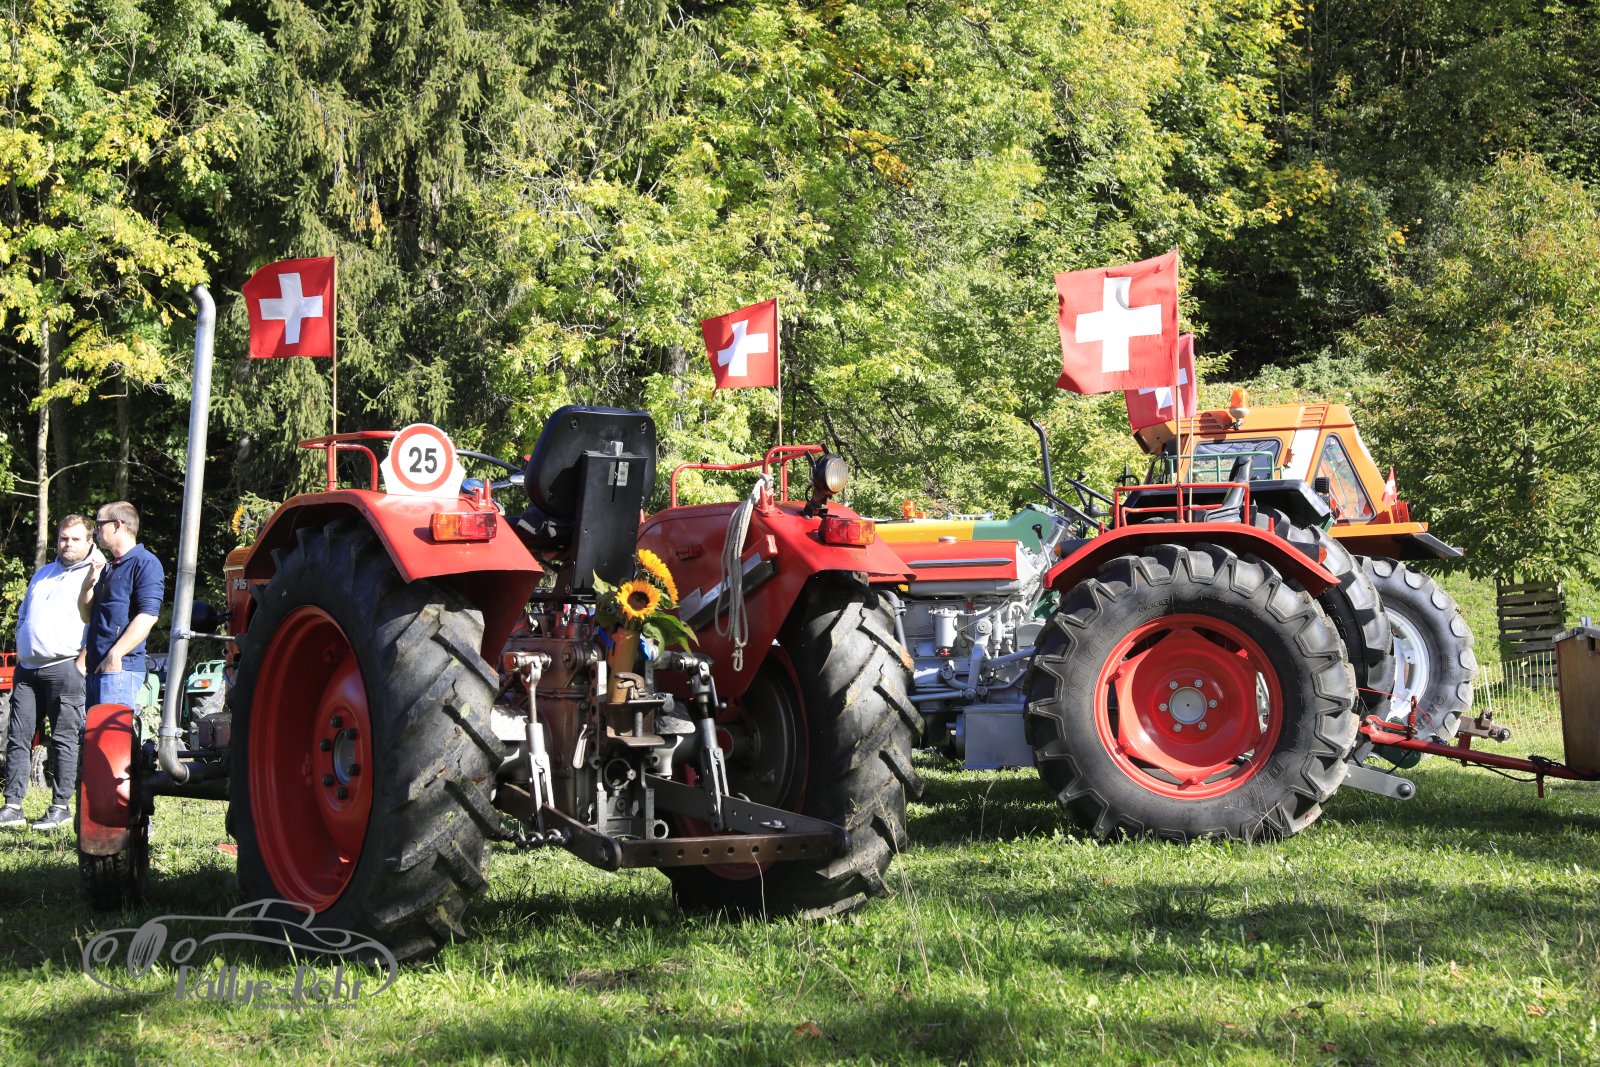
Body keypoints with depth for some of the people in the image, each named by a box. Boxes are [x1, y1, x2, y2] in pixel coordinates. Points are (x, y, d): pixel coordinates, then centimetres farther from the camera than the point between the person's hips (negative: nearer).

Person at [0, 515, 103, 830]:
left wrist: (82, 662, -15)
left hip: (64, 667, -7)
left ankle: (60, 806, 2)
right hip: (27, 668, 7)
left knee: (63, 739, -3)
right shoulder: (43, 573, 23)